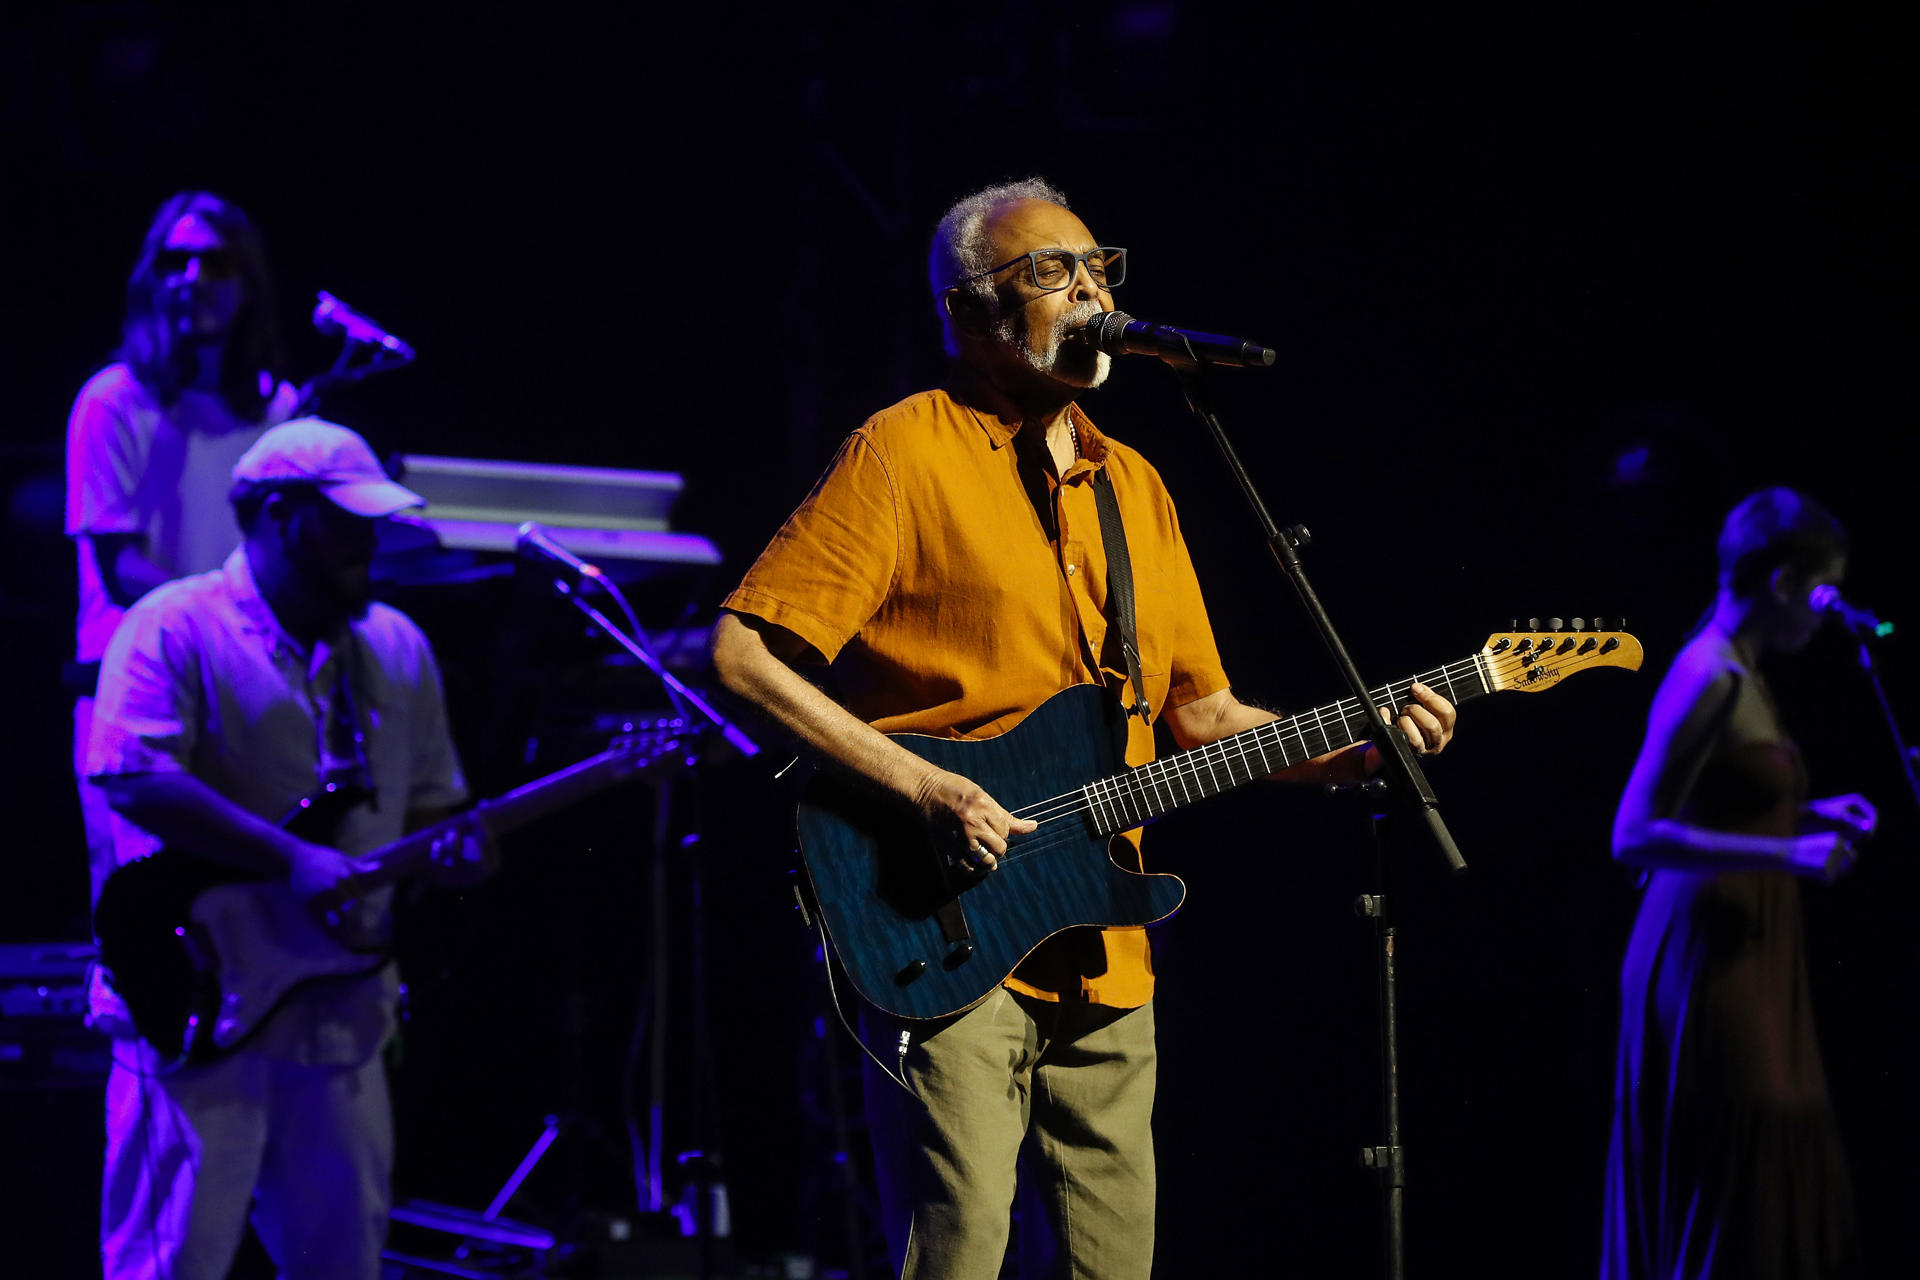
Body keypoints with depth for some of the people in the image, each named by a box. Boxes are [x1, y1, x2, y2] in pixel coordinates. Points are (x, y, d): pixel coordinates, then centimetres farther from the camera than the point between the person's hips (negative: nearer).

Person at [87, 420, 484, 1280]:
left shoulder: (396, 649, 14)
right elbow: (131, 776, -21)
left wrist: (451, 849, -4)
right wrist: (291, 861, -26)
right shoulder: (176, 630, -8)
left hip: (341, 1014, 7)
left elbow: (430, 801, 21)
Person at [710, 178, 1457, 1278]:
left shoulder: (1133, 486, 17)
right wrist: (917, 786, -19)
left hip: (1104, 958, 7)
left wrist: (1352, 752, 4)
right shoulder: (905, 454, -5)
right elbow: (742, 651, -11)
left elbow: (1201, 710, 21)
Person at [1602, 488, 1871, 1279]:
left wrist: (1810, 814, 13)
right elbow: (1634, 836, -22)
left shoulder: (1741, 675, 13)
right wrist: (1786, 854, -24)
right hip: (1711, 965, -10)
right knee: (1725, 1198, -6)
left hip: (1747, 955, 10)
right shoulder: (1709, 679, -16)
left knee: (1785, 1181, 11)